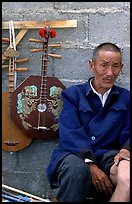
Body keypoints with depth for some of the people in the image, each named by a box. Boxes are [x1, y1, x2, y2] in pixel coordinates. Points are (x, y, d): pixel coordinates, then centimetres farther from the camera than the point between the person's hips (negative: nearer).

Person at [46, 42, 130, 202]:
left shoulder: (125, 98, 19)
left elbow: (127, 133, 10)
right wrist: (90, 165, -19)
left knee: (126, 172, -35)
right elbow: (70, 134, -4)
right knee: (77, 168, -39)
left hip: (108, 156, 2)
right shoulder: (72, 94, 11)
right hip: (75, 155, -1)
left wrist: (126, 149, -17)